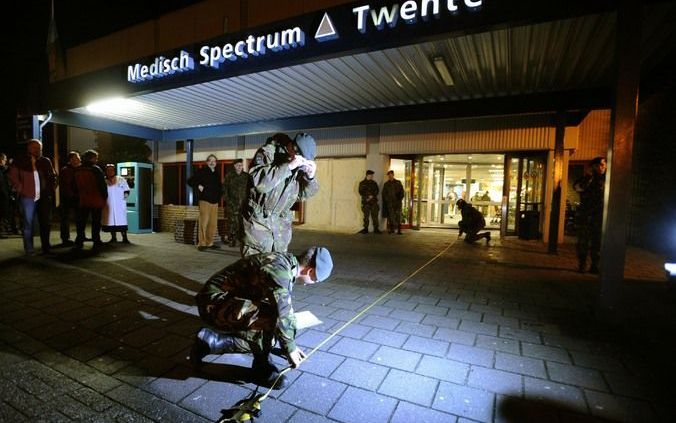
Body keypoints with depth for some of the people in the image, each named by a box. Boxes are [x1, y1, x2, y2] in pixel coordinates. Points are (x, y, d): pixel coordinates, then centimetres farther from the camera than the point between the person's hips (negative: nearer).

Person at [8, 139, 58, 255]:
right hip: (28, 197, -2)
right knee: (28, 223, 2)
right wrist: (21, 189, -4)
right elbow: (13, 176, 3)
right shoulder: (20, 162, 4)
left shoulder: (46, 161, 12)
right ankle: (29, 248, 9)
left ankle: (46, 247, 14)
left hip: (45, 197, 2)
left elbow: (53, 176, 18)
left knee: (45, 222, 5)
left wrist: (52, 189, 9)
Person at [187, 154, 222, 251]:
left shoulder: (217, 174, 18)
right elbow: (190, 181, 2)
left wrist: (219, 196, 14)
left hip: (215, 201, 5)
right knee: (204, 222, -10)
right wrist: (198, 186, -10)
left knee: (213, 223, 4)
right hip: (205, 200, -5)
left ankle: (209, 243, 13)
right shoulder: (202, 172, 2)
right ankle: (201, 243, -5)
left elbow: (220, 187, 28)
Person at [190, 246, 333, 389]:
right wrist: (290, 349, -6)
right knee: (270, 322, -23)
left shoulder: (284, 264, 5)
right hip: (214, 302, -10)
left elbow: (286, 307, 16)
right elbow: (281, 315, -23)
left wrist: (291, 344, 22)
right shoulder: (277, 270, -25)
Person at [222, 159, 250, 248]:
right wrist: (228, 200, -5)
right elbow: (224, 189, 4)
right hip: (232, 204, -2)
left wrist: (247, 200, 1)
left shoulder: (246, 176, 11)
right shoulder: (229, 176, 6)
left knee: (242, 222, 0)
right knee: (232, 222, -5)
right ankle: (231, 240, 1)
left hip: (243, 203, 2)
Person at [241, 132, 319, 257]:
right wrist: (288, 166, -31)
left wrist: (310, 177, -12)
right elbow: (259, 182, -31)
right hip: (258, 219, -5)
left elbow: (304, 193, 7)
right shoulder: (268, 153, -14)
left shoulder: (299, 165, 1)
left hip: (281, 222, 5)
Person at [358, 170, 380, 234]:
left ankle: (376, 229, 3)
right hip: (365, 202, -2)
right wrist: (367, 197, -9)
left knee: (375, 215, -2)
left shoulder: (374, 183, 13)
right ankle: (366, 229, 6)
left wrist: (372, 196, -10)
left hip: (374, 201, 2)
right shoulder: (362, 183, 7)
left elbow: (377, 191, 7)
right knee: (366, 216, -1)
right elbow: (361, 192, 1)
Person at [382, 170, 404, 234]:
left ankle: (399, 230, -6)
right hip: (389, 203, 1)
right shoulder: (386, 184, 10)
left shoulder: (398, 182, 8)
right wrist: (385, 201, 1)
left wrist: (399, 199, -5)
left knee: (398, 216, -7)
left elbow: (402, 192, 7)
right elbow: (384, 194, 11)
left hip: (397, 202, -1)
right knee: (390, 216, 1)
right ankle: (391, 229, 7)